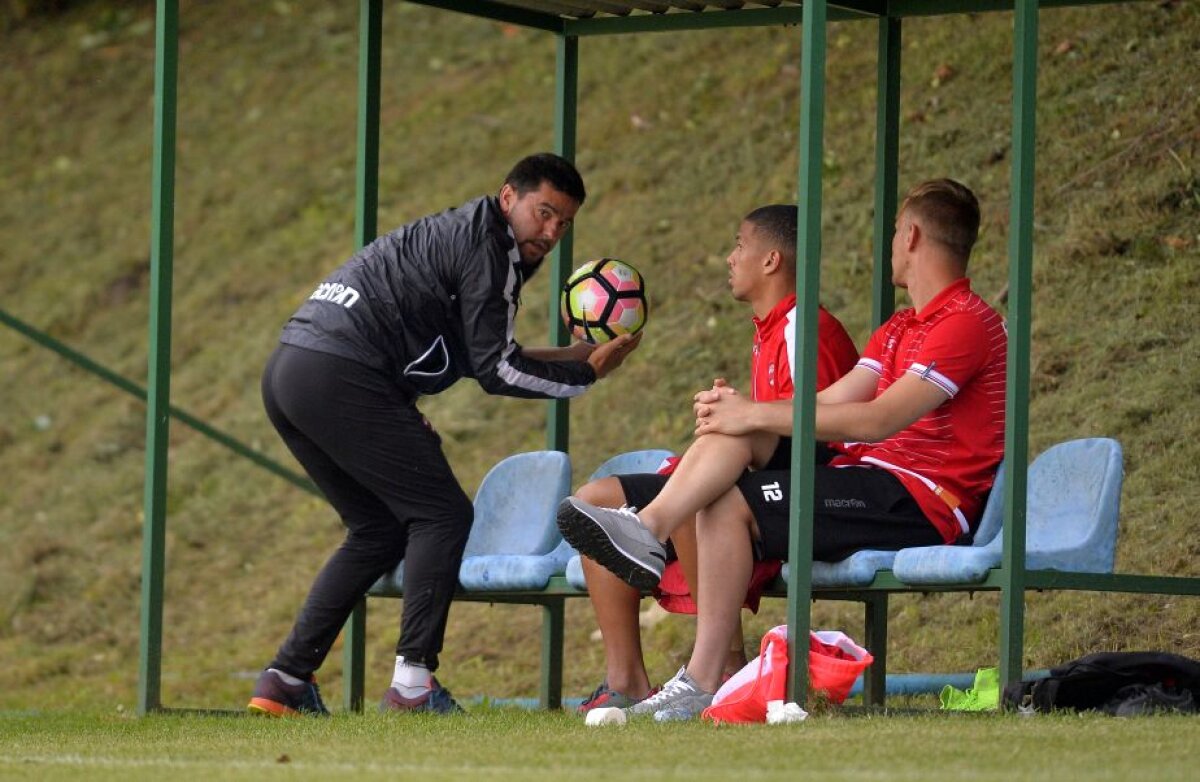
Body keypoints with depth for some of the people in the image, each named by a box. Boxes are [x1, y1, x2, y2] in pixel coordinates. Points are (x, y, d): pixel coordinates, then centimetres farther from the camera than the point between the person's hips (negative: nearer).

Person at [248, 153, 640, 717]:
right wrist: (586, 374, 3)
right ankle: (413, 683, -11)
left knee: (381, 528, 19)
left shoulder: (459, 233, 26)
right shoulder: (485, 244, -5)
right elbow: (496, 369, -7)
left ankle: (286, 679, 13)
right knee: (442, 513, -3)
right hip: (339, 377, -10)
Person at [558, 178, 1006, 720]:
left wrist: (757, 416, -16)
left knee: (729, 504, -19)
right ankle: (649, 526, -29)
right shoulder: (900, 329, 24)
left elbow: (881, 420, -19)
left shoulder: (967, 322, -10)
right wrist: (742, 412, -4)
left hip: (923, 507, -9)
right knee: (735, 430, -10)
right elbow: (831, 402, 14)